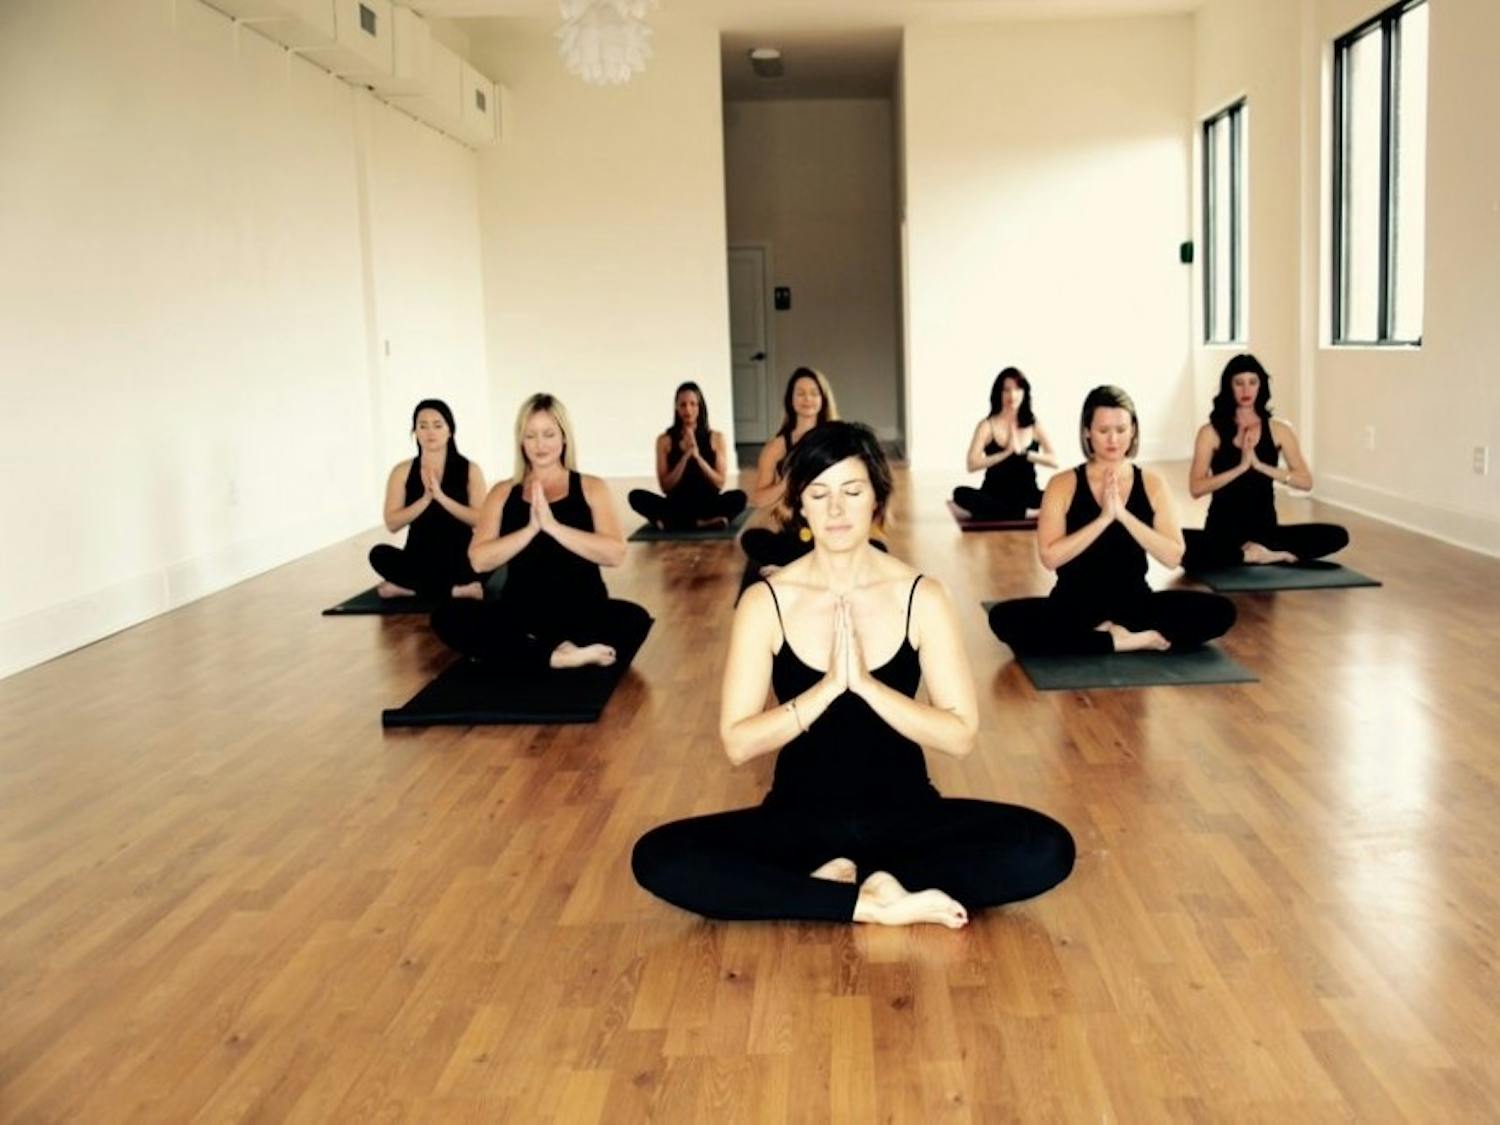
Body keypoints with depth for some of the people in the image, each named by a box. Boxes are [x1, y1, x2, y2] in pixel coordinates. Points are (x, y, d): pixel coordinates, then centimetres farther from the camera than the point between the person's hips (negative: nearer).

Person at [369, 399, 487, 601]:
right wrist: (425, 499, -17)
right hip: (419, 558, 1)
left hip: (460, 558, -1)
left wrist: (441, 497, -19)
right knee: (380, 554, -29)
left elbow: (481, 520, -9)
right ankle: (455, 589, -26)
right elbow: (392, 523, -4)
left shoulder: (469, 470, 1)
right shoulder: (402, 472, 5)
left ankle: (410, 586, -23)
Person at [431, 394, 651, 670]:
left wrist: (552, 525, -20)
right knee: (446, 617, -24)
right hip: (520, 611, 2)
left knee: (634, 619, -32)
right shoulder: (503, 493, 9)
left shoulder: (590, 488, 5)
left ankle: (529, 649, -23)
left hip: (582, 610, -1)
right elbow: (479, 559, -4)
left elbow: (615, 553, -11)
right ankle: (556, 656, -28)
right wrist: (531, 528, -17)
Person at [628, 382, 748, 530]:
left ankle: (673, 522, -32)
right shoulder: (665, 440, 3)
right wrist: (685, 456, -15)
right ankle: (702, 522, -33)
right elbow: (666, 487, -3)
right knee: (636, 496, -26)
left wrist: (697, 456, -15)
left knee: (738, 497, -31)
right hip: (677, 506, 0)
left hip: (708, 505, 0)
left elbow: (719, 483, -1)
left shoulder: (715, 437, 5)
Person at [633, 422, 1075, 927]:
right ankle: (874, 903, -21)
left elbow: (960, 735, -10)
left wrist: (863, 682, -22)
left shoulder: (922, 596, -4)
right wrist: (828, 687, -23)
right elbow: (737, 743, -10)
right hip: (800, 817, 0)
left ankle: (841, 881, -15)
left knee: (1048, 848, -24)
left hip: (904, 813, 1)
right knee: (658, 857, -26)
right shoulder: (765, 601, -5)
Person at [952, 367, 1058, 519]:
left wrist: (1022, 452, -15)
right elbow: (972, 464, -13)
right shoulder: (987, 425, 1)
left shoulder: (1034, 425, 7)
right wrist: (1006, 452, -15)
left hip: (1027, 497, 1)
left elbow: (1053, 460, -6)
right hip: (995, 497, 0)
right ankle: (1025, 514, -33)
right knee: (961, 493, -33)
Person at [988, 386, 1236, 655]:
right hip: (1075, 604, -1)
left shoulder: (1152, 484, 3)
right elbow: (1050, 557, -14)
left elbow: (1173, 556, -8)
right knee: (1004, 618, -31)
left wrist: (1122, 514, -17)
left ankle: (1108, 634, -19)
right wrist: (1103, 518, -20)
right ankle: (1122, 641, -24)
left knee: (1221, 611, -20)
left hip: (1134, 602, 2)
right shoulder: (1063, 485, -3)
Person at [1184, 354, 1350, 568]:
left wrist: (1259, 465, -15)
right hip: (1222, 531, -2)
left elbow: (1305, 481, -3)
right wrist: (1241, 467, -19)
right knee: (1182, 545, -36)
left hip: (1265, 528, 2)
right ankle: (1258, 555, -19)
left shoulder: (1278, 430, 6)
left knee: (1337, 536, -19)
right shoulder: (1210, 432, -1)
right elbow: (1196, 488, -10)